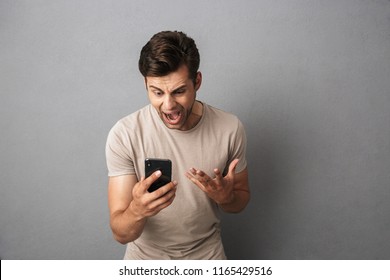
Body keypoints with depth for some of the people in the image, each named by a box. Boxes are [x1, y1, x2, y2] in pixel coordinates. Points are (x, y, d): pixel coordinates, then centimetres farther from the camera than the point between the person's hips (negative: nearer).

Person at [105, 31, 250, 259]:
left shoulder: (230, 129, -18)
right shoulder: (124, 135, -23)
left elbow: (242, 198, -3)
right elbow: (121, 234, -21)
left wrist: (226, 197, -24)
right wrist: (137, 210, -42)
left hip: (206, 255, 1)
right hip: (145, 257, 0)